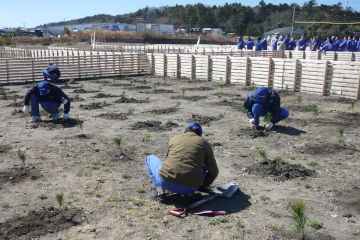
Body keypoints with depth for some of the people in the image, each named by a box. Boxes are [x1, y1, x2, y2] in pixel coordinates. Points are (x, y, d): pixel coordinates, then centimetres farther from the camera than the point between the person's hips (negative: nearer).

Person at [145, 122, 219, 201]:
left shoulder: (174, 139, 19)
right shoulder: (204, 143, 15)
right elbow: (214, 171, 20)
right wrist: (204, 185, 40)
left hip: (166, 182, 0)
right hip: (190, 188, 1)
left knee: (150, 158, 27)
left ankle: (159, 190, 9)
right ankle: (189, 193, 11)